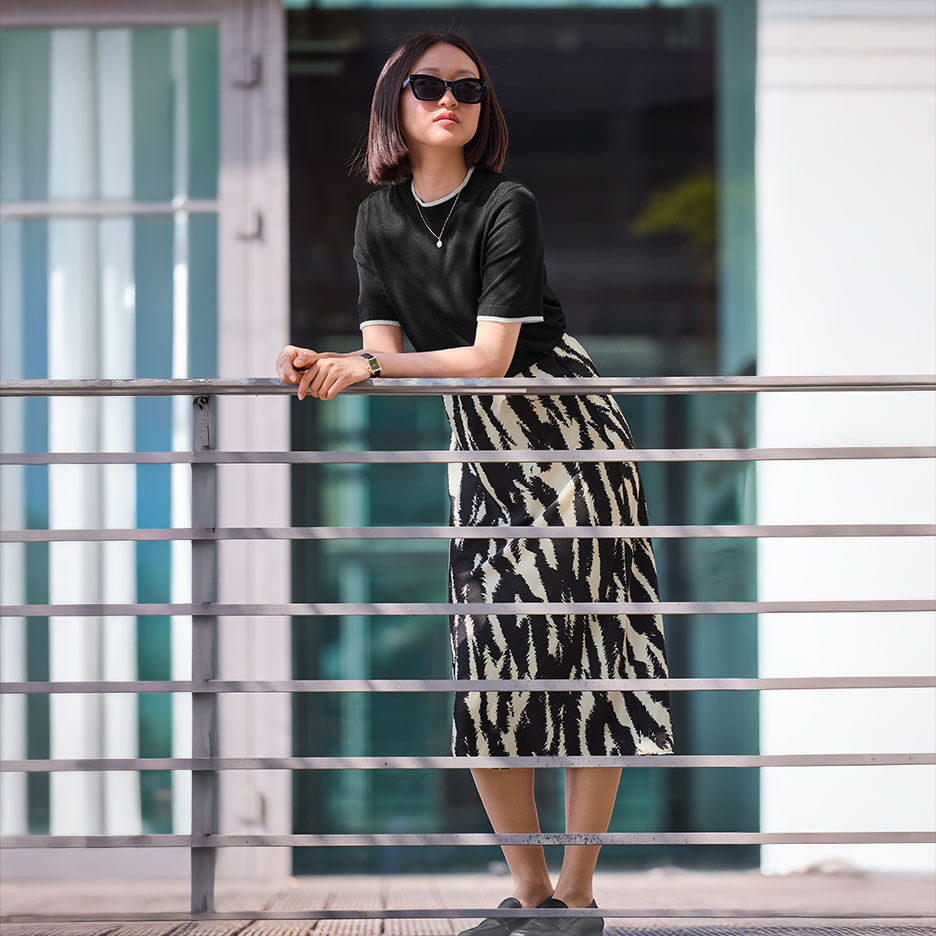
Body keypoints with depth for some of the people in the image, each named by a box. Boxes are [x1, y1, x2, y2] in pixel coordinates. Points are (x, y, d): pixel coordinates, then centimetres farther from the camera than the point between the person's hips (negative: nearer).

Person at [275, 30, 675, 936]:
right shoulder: (379, 216, 3)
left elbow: (491, 354, -19)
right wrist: (325, 367, -22)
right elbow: (386, 350, -1)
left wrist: (364, 366, -22)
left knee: (582, 652, -8)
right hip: (479, 449, 6)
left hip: (566, 435, -5)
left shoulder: (507, 206, -15)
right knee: (484, 661, -1)